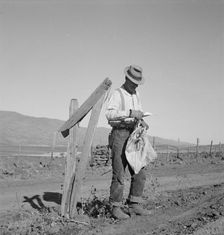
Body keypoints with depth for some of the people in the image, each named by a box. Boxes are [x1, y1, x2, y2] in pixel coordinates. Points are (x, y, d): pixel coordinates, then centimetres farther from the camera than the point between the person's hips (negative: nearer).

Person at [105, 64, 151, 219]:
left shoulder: (136, 96, 18)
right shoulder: (117, 94, -5)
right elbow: (109, 114, -21)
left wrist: (142, 121, -3)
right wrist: (130, 113, -29)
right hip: (120, 135, -7)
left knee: (139, 173, 2)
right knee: (119, 174, -5)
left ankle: (134, 205, 9)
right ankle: (116, 208, 3)